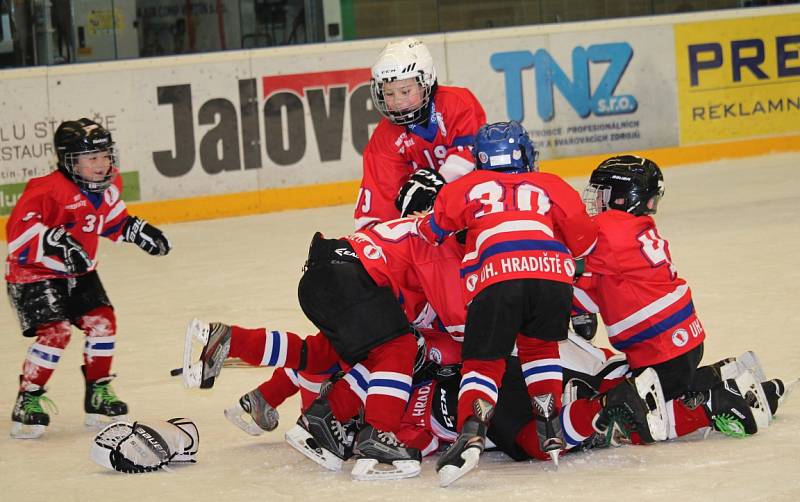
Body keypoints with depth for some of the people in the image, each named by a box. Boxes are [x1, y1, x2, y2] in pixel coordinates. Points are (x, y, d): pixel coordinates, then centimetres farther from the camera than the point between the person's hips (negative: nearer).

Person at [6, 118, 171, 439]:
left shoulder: (107, 186, -1)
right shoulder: (48, 191, -28)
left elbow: (112, 218, 20)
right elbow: (18, 231, -32)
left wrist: (136, 231, 7)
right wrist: (56, 241, -42)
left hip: (79, 272, 8)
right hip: (33, 274, -8)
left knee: (101, 321, -1)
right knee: (55, 332, -19)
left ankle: (98, 391, 15)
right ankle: (28, 400, -7)